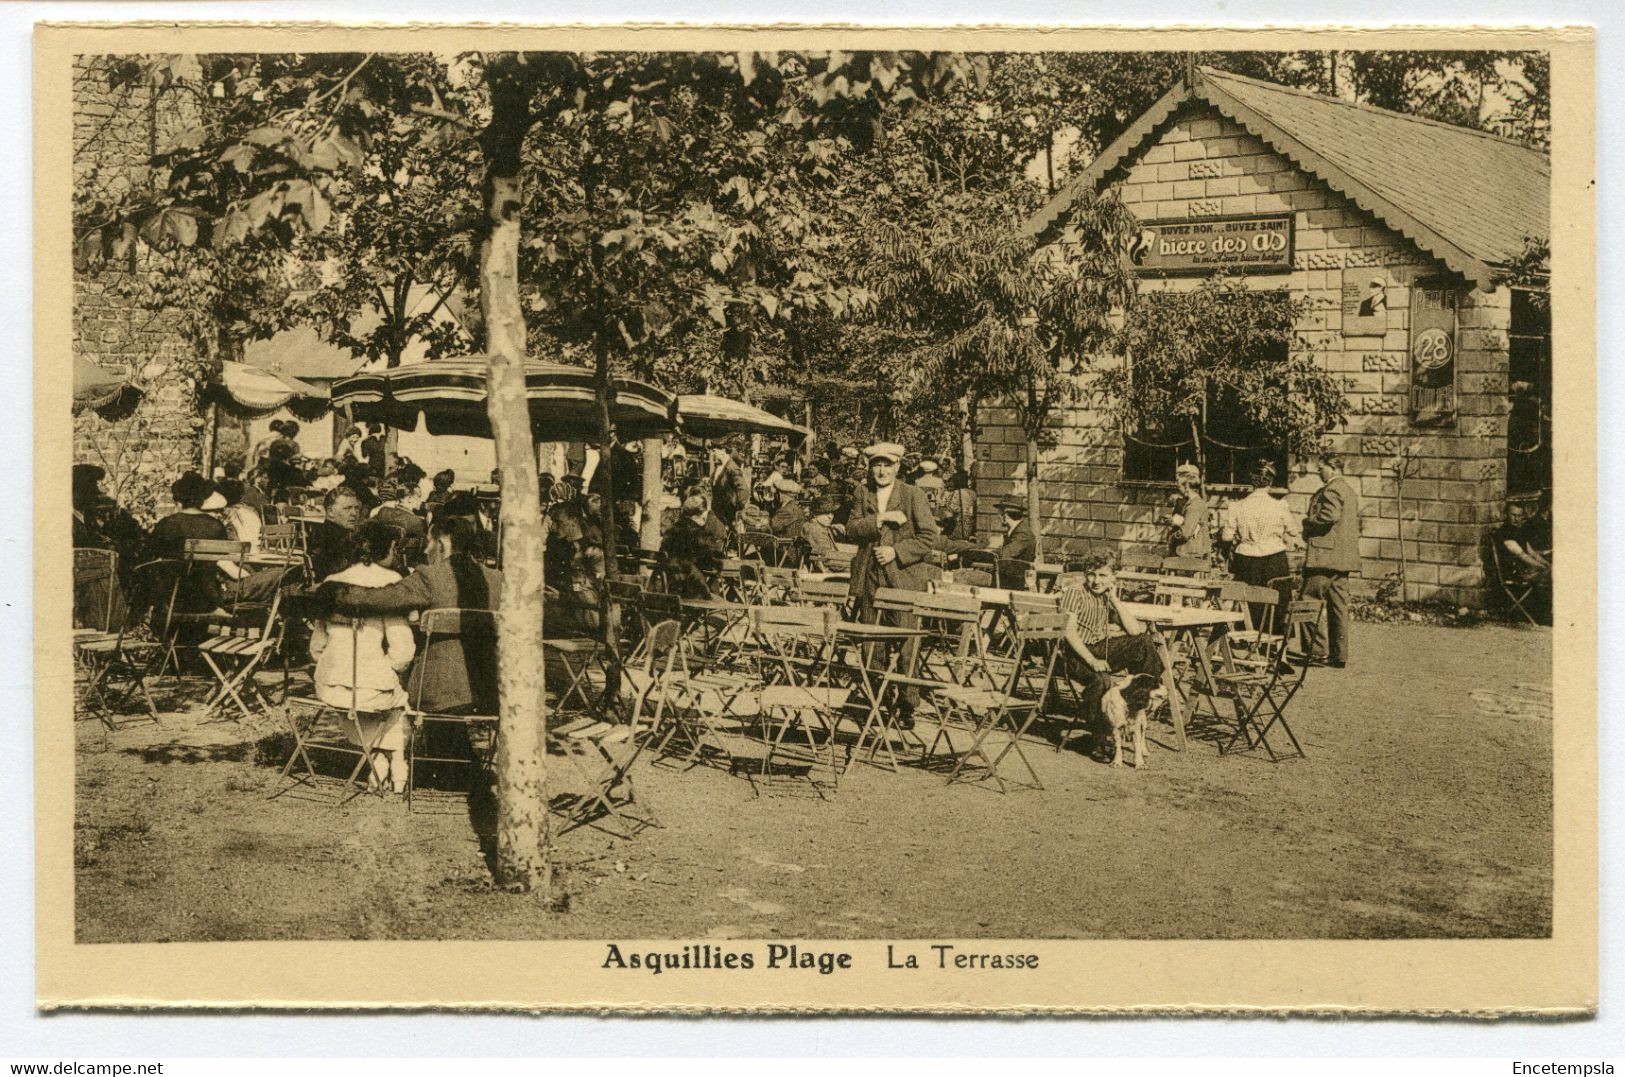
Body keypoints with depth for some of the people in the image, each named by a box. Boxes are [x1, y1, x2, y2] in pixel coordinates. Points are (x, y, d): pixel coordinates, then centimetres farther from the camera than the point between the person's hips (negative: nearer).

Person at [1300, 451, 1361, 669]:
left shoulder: (1331, 490, -12)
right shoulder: (1350, 490, 19)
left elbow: (1329, 516, -26)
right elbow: (1357, 523, 24)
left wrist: (1307, 522, -11)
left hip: (1324, 555, -10)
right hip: (1343, 557, 10)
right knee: (1339, 607, 9)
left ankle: (1317, 649, -6)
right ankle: (1339, 655, 9)